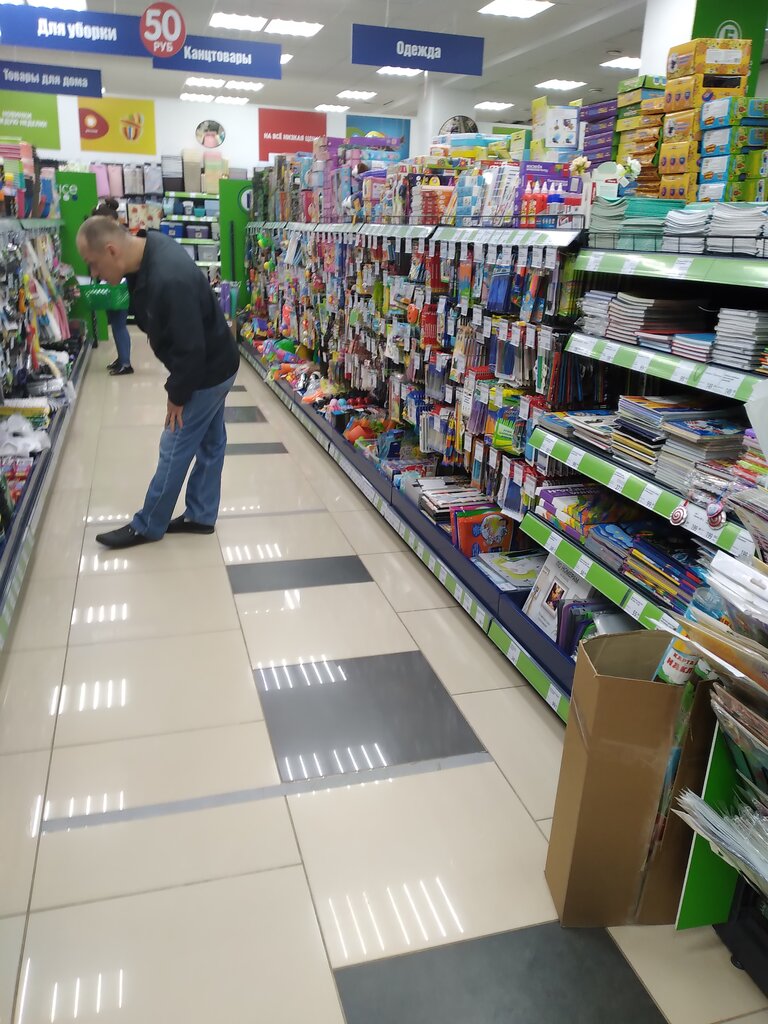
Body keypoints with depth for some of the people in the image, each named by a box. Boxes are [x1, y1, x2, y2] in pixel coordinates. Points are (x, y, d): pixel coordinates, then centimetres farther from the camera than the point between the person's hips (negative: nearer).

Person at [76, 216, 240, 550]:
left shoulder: (169, 281, -35)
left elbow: (190, 349, -29)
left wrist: (177, 394, -13)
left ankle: (147, 526, 18)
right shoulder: (150, 248, -4)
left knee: (175, 449, 2)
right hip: (214, 365, 9)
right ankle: (201, 516, 31)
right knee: (209, 442, 17)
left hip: (206, 373, -9)